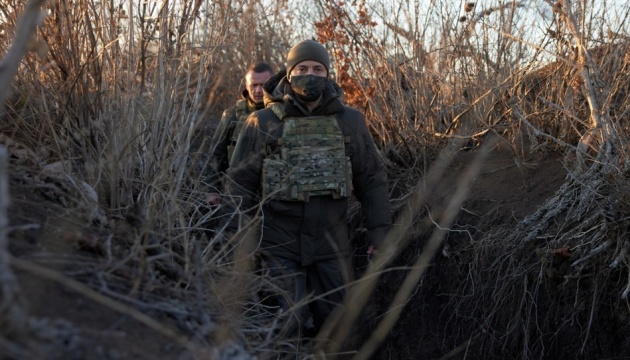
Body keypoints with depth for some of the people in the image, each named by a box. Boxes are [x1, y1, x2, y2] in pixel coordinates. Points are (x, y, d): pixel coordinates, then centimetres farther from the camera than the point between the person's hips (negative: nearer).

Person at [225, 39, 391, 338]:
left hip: (332, 244, 3)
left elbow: (370, 179, 8)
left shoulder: (349, 122, 3)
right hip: (279, 245, -2)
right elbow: (240, 182, 0)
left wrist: (379, 228, 3)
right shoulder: (262, 123, -3)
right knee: (285, 326, -3)